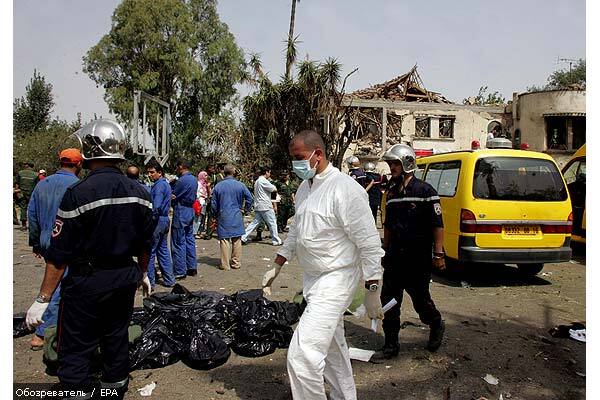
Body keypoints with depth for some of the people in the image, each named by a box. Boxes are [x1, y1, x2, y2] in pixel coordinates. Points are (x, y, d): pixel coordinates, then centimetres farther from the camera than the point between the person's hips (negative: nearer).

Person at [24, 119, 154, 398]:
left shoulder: (78, 193, -18)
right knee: (116, 340, 20)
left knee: (75, 353, 9)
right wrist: (142, 273, 23)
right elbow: (145, 243, 8)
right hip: (126, 280, 6)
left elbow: (59, 254, -16)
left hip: (87, 284, -5)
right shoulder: (139, 193, -2)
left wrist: (42, 300, -9)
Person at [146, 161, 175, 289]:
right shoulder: (166, 184, 14)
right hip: (165, 219, 10)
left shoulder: (159, 185, -16)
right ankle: (169, 279, 20)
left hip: (157, 220, -10)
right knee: (163, 250, 15)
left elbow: (155, 207, -23)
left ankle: (150, 282, 5)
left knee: (149, 252, -1)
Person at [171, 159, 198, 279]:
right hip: (190, 212, 9)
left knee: (178, 243, -2)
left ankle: (180, 271, 2)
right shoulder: (194, 179, 10)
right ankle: (192, 267, 21)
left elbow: (173, 197, -13)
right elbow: (193, 197, 10)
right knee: (189, 240, 15)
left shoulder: (182, 181, -18)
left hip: (180, 213, -9)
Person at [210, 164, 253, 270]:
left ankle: (225, 264, 5)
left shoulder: (218, 186, -2)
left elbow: (213, 203, 3)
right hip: (236, 217, 1)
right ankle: (236, 263, 16)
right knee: (237, 240, 10)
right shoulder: (240, 185, -2)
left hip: (223, 217, -1)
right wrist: (246, 209, 18)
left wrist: (216, 215, 17)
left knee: (224, 240, 3)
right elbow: (249, 198, 3)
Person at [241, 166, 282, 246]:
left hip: (258, 206, 9)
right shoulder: (264, 181, -14)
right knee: (272, 223, 1)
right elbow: (274, 189, -11)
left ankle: (243, 237, 5)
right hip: (265, 206, -9)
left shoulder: (257, 181, 18)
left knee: (255, 222, 10)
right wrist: (273, 186, 10)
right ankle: (276, 240, 7)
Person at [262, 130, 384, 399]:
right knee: (332, 347, 22)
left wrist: (373, 290, -16)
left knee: (303, 354, -14)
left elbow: (369, 243, -17)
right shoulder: (304, 188, 9)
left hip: (335, 279, -9)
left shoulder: (345, 189, -18)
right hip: (312, 278, 9)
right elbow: (295, 231, 21)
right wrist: (276, 268, 21)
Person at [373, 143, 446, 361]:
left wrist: (438, 254, -13)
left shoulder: (425, 191, -9)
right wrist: (385, 250, 20)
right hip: (394, 258, 6)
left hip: (418, 259, -6)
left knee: (421, 300, 9)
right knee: (388, 302, 5)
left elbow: (437, 225, -10)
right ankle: (391, 346, 17)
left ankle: (436, 325, 39)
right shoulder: (391, 192, 12)